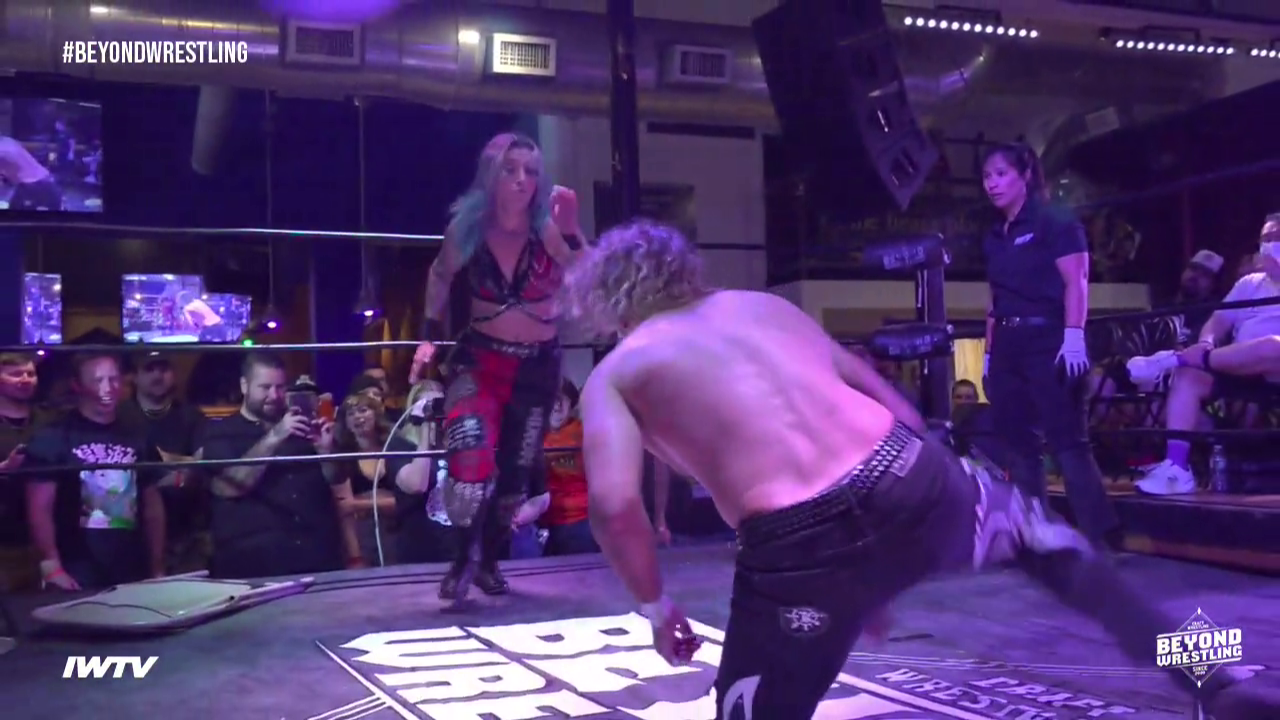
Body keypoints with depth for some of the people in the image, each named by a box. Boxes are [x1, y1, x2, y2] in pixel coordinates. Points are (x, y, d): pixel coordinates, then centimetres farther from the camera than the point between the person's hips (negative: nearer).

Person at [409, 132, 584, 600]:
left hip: (538, 363, 1)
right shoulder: (467, 228, -10)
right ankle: (466, 554, 3)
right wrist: (430, 336, 5)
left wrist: (569, 232, -37)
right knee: (472, 460, -22)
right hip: (480, 356, -1)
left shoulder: (549, 227, -15)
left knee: (517, 471, 11)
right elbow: (441, 276, 10)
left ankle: (488, 559, 35)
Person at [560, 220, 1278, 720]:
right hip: (910, 479, 6)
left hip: (800, 547, -5)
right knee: (1041, 537, 34)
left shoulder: (614, 374, 13)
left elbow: (614, 504, -6)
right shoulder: (764, 304, 23)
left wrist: (657, 606, 10)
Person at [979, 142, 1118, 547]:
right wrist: (989, 354, 15)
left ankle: (1100, 538, -9)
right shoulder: (994, 238, 18)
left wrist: (1074, 337, -21)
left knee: (1067, 442, -11)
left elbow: (1076, 282, -9)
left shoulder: (1055, 221, 0)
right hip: (1008, 346, 7)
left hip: (1048, 340, -7)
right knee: (1018, 445, 6)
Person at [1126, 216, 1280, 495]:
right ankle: (1177, 467, -33)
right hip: (1238, 370, 5)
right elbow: (1220, 321, 15)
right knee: (1187, 376, -24)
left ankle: (1174, 359, -29)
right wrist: (1206, 343, -9)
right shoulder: (1250, 284, 23)